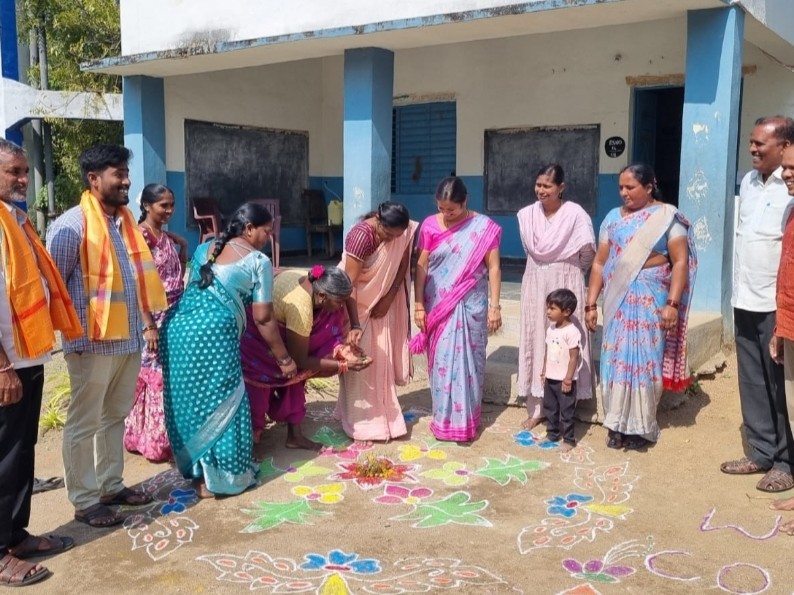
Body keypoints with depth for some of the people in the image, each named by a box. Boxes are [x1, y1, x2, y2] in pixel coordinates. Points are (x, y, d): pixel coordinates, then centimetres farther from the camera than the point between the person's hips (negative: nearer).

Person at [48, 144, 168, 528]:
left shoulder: (125, 221, 11)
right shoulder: (72, 225, -13)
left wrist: (147, 323, 14)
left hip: (128, 338, 8)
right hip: (93, 343, -7)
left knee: (115, 416, 17)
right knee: (84, 423, 4)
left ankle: (111, 486, 30)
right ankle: (84, 501, 15)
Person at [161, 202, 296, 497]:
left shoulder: (204, 249, 21)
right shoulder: (259, 262, 2)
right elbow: (262, 319, 1)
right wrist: (284, 358, 10)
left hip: (177, 326, 7)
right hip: (213, 335, -7)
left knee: (185, 399, 17)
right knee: (218, 404, 5)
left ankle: (192, 467, 29)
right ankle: (214, 477, 12)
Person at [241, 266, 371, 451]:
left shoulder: (315, 281, -17)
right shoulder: (301, 308, -38)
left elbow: (346, 297, 5)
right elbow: (299, 360, -26)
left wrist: (355, 326, -10)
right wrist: (343, 365, -24)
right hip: (252, 338, -8)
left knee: (295, 373, 5)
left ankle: (295, 434, 13)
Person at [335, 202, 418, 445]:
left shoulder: (404, 232, -15)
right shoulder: (361, 235, -31)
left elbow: (403, 267, -2)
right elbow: (350, 283, -30)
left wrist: (388, 299, -8)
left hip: (382, 299, 5)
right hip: (356, 301, -5)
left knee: (383, 358, 8)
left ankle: (382, 414, 21)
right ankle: (361, 422, 6)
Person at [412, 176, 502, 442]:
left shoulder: (484, 227, -6)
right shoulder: (430, 225, -1)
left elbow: (493, 268, -4)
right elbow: (421, 267, 1)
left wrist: (494, 305, -8)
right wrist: (419, 305, -2)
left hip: (470, 306, -1)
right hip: (438, 306, 2)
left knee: (467, 361, 4)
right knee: (441, 361, 5)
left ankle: (466, 420, 15)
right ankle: (443, 418, 18)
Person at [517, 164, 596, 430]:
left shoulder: (575, 214, -13)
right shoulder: (527, 214, 0)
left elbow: (588, 252, -5)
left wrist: (569, 273, 7)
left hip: (565, 285, -4)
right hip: (535, 284, 4)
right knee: (535, 340, 6)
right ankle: (536, 408, 15)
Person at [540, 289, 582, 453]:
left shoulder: (572, 332, -19)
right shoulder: (551, 329, 5)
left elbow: (574, 357, -18)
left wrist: (568, 379, -18)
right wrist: (544, 372, 13)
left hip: (564, 380, -8)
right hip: (550, 378, 8)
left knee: (566, 410, 3)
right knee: (549, 408, 17)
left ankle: (568, 439, 15)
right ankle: (552, 434, 32)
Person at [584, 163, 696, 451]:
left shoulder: (667, 216, -3)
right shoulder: (613, 218, 9)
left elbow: (680, 262, -8)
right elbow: (599, 263, 9)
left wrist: (672, 303, -15)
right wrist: (591, 303, 5)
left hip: (650, 299, -3)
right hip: (617, 299, 4)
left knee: (644, 359, 1)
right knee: (616, 359, 4)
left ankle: (640, 427, 14)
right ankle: (618, 424, 15)